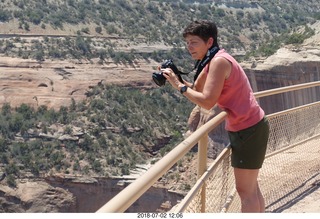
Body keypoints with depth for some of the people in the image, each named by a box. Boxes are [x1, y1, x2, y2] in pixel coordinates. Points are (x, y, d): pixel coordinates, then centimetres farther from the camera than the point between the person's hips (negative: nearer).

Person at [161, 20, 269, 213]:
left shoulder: (219, 61, -21)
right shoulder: (211, 61, 10)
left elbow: (207, 102, -25)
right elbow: (198, 89, 11)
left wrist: (179, 86, -17)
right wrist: (178, 79, -3)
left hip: (249, 130, -10)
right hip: (249, 127, 10)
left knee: (245, 190, -2)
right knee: (251, 186, 19)